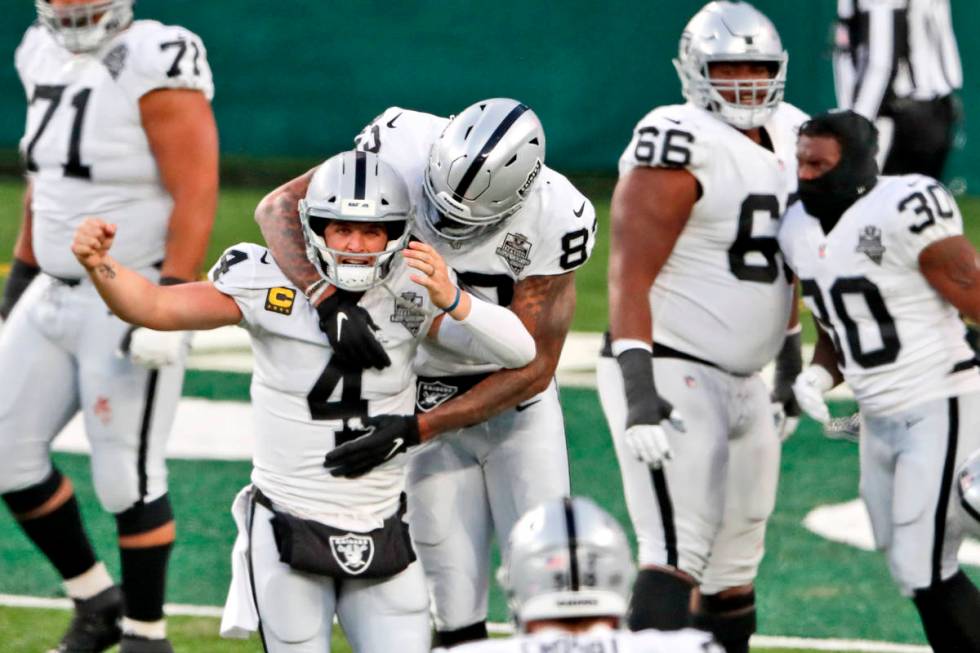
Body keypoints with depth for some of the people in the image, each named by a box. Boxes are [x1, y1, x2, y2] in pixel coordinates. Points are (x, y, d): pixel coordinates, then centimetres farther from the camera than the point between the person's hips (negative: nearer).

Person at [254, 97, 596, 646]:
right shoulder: (405, 149, -24)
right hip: (424, 392, 1)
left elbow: (533, 369, -22)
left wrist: (412, 431, -29)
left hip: (515, 401, -1)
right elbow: (280, 207, -22)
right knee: (458, 614, -2)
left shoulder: (553, 221, -26)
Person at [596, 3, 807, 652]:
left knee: (735, 564, 13)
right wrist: (638, 390, -26)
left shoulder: (789, 137, 11)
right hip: (670, 373, -9)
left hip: (742, 380, 9)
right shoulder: (680, 147, -16)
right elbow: (630, 276, -19)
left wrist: (791, 366, 23)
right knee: (678, 555, -18)